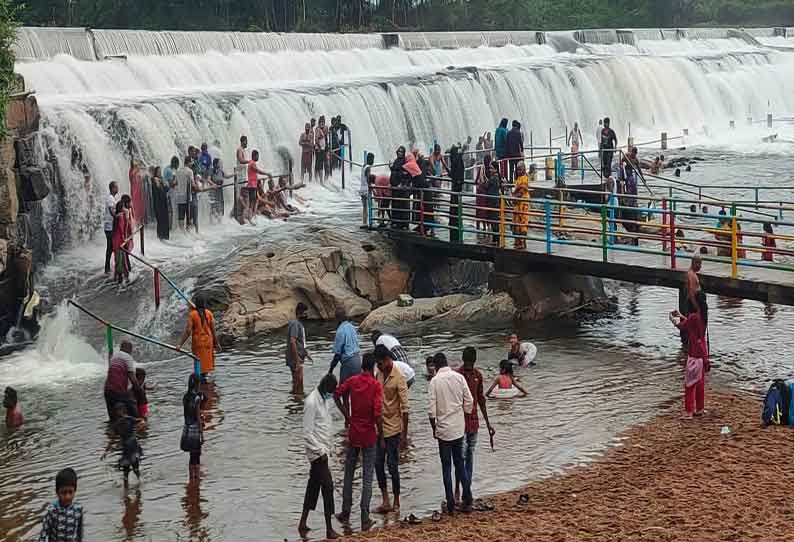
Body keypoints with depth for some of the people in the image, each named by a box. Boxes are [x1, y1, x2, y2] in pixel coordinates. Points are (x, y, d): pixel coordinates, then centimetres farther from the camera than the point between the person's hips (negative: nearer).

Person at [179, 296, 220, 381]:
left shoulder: (192, 314, -10)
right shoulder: (209, 313, -2)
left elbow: (188, 331, -14)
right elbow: (213, 330, -2)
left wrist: (180, 344, -10)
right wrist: (216, 343, 7)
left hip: (197, 342, -3)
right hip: (208, 341, 3)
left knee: (199, 362, 7)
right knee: (206, 361, 13)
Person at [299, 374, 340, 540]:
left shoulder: (325, 399, 8)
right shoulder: (311, 402, -19)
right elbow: (307, 433, -19)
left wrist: (328, 448, 10)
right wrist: (320, 451, -18)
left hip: (324, 450, 9)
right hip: (318, 452, -9)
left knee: (314, 485, 14)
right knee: (328, 486, -8)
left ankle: (303, 523, 23)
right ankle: (329, 530, -5)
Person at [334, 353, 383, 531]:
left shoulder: (352, 381, -2)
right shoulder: (376, 385, -13)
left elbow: (336, 394, -4)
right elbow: (378, 413, -19)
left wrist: (347, 416, 5)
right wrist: (381, 433, -6)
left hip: (353, 434, 3)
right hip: (369, 436, -3)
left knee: (349, 474, 17)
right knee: (367, 478, 3)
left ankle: (345, 513, 23)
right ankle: (365, 520, 2)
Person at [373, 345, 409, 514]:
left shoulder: (399, 378, -16)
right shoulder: (379, 375, 6)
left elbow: (405, 408, -16)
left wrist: (404, 435, -17)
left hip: (393, 429, -7)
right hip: (379, 427, 7)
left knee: (392, 466, 0)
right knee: (378, 464, 5)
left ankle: (396, 502, 12)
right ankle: (385, 501, 11)